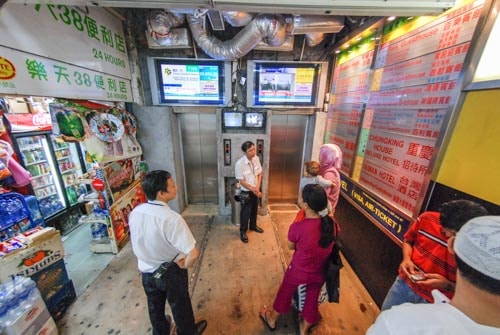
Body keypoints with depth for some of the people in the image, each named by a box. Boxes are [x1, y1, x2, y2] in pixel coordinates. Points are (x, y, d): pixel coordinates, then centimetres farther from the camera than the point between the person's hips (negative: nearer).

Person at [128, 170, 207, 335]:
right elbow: (193, 254, -37)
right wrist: (185, 265, -16)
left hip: (146, 270, 5)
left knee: (155, 305, 31)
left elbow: (137, 245, 1)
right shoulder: (172, 219, -36)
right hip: (171, 272, -5)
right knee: (179, 305, 24)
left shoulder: (135, 213, -15)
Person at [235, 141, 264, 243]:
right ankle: (243, 231, 32)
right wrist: (253, 190, -21)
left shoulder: (256, 159, -8)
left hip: (256, 190, 6)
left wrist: (257, 188, -12)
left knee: (254, 210, 23)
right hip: (246, 192, -6)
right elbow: (241, 181, -21)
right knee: (245, 212, 10)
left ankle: (253, 226, 48)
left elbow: (259, 174, -1)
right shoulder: (239, 164, -26)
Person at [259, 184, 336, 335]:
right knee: (312, 299, 29)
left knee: (285, 293, 26)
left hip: (298, 271, -3)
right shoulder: (331, 223, -20)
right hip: (319, 273, 4)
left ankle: (271, 319, 54)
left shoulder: (297, 226, -33)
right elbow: (327, 243, 0)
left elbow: (291, 246, -13)